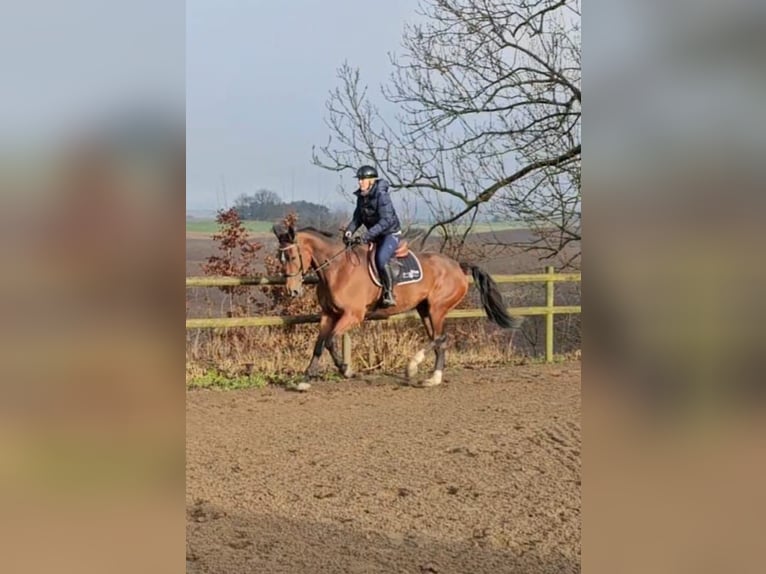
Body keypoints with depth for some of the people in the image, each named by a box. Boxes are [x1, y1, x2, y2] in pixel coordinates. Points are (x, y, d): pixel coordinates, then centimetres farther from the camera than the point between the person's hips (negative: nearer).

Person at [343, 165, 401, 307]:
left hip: (390, 233, -9)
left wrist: (369, 234, -37)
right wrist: (349, 230, -11)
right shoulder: (361, 197, 2)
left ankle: (389, 294, -24)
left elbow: (386, 220, -29)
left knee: (381, 259, -31)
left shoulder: (381, 196, -22)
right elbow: (357, 218, 9)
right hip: (375, 235, 9)